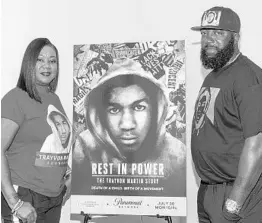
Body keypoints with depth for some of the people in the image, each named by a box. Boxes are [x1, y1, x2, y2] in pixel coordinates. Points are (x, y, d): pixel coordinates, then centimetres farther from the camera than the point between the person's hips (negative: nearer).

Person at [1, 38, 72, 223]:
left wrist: (68, 177, 8)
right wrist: (15, 202, -21)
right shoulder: (16, 98, -11)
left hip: (55, 198, 6)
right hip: (25, 196, -6)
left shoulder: (54, 99, 10)